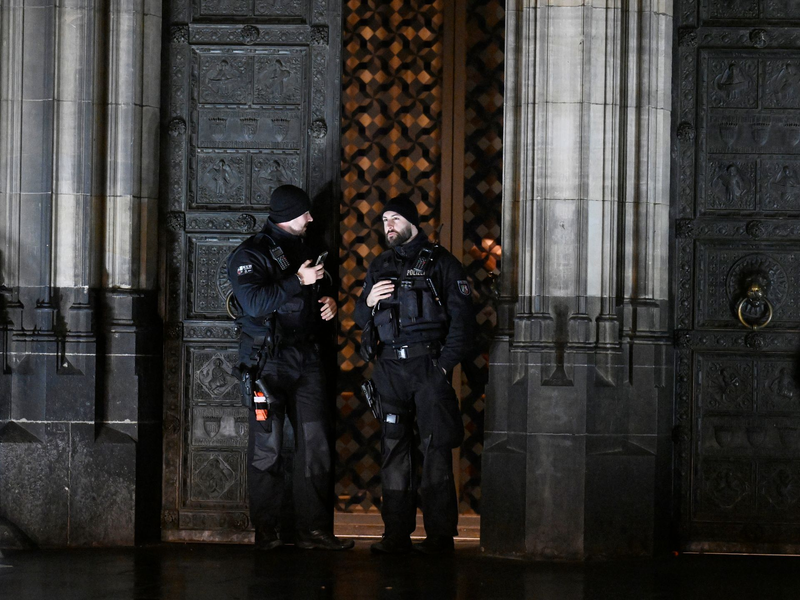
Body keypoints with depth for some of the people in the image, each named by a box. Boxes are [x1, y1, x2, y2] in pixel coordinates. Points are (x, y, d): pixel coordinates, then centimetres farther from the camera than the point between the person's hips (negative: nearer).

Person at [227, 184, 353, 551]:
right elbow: (254, 302, -20)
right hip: (268, 359, -6)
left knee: (315, 444, 0)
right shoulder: (250, 255, -4)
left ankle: (313, 528, 3)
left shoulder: (304, 252, 19)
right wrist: (298, 282, -18)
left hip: (305, 356, 6)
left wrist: (328, 305, 10)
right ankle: (266, 531, 2)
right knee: (267, 446, -4)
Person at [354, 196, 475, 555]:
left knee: (435, 450, -5)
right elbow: (360, 319, 20)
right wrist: (368, 302, -3)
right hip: (390, 369, 4)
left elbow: (462, 317, -1)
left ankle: (440, 535, -3)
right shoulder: (380, 267, 18)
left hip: (429, 365, -4)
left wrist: (446, 362, -10)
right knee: (393, 449, 3)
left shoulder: (440, 262, 4)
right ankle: (396, 534, 7)